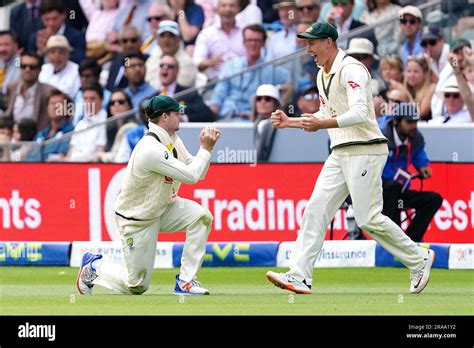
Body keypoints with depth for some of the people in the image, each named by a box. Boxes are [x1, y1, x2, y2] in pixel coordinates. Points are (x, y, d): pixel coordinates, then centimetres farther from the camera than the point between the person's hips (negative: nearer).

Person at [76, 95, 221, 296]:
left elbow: (198, 173, 4)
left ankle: (185, 281, -11)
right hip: (136, 220, -8)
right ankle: (94, 267, 25)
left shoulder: (173, 141, 0)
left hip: (162, 208, 8)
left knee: (201, 216, -19)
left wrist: (206, 147, -11)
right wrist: (206, 149, -19)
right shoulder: (151, 150, -30)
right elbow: (191, 176, -29)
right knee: (137, 286, -2)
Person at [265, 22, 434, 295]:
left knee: (368, 219, -9)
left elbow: (359, 114, -25)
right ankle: (300, 277, -7)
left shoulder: (351, 69, -13)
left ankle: (419, 259, 8)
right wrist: (290, 122, 18)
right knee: (316, 210, -2)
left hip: (365, 151, -9)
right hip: (340, 154, 9)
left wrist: (321, 124, -35)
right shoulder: (323, 75, 17)